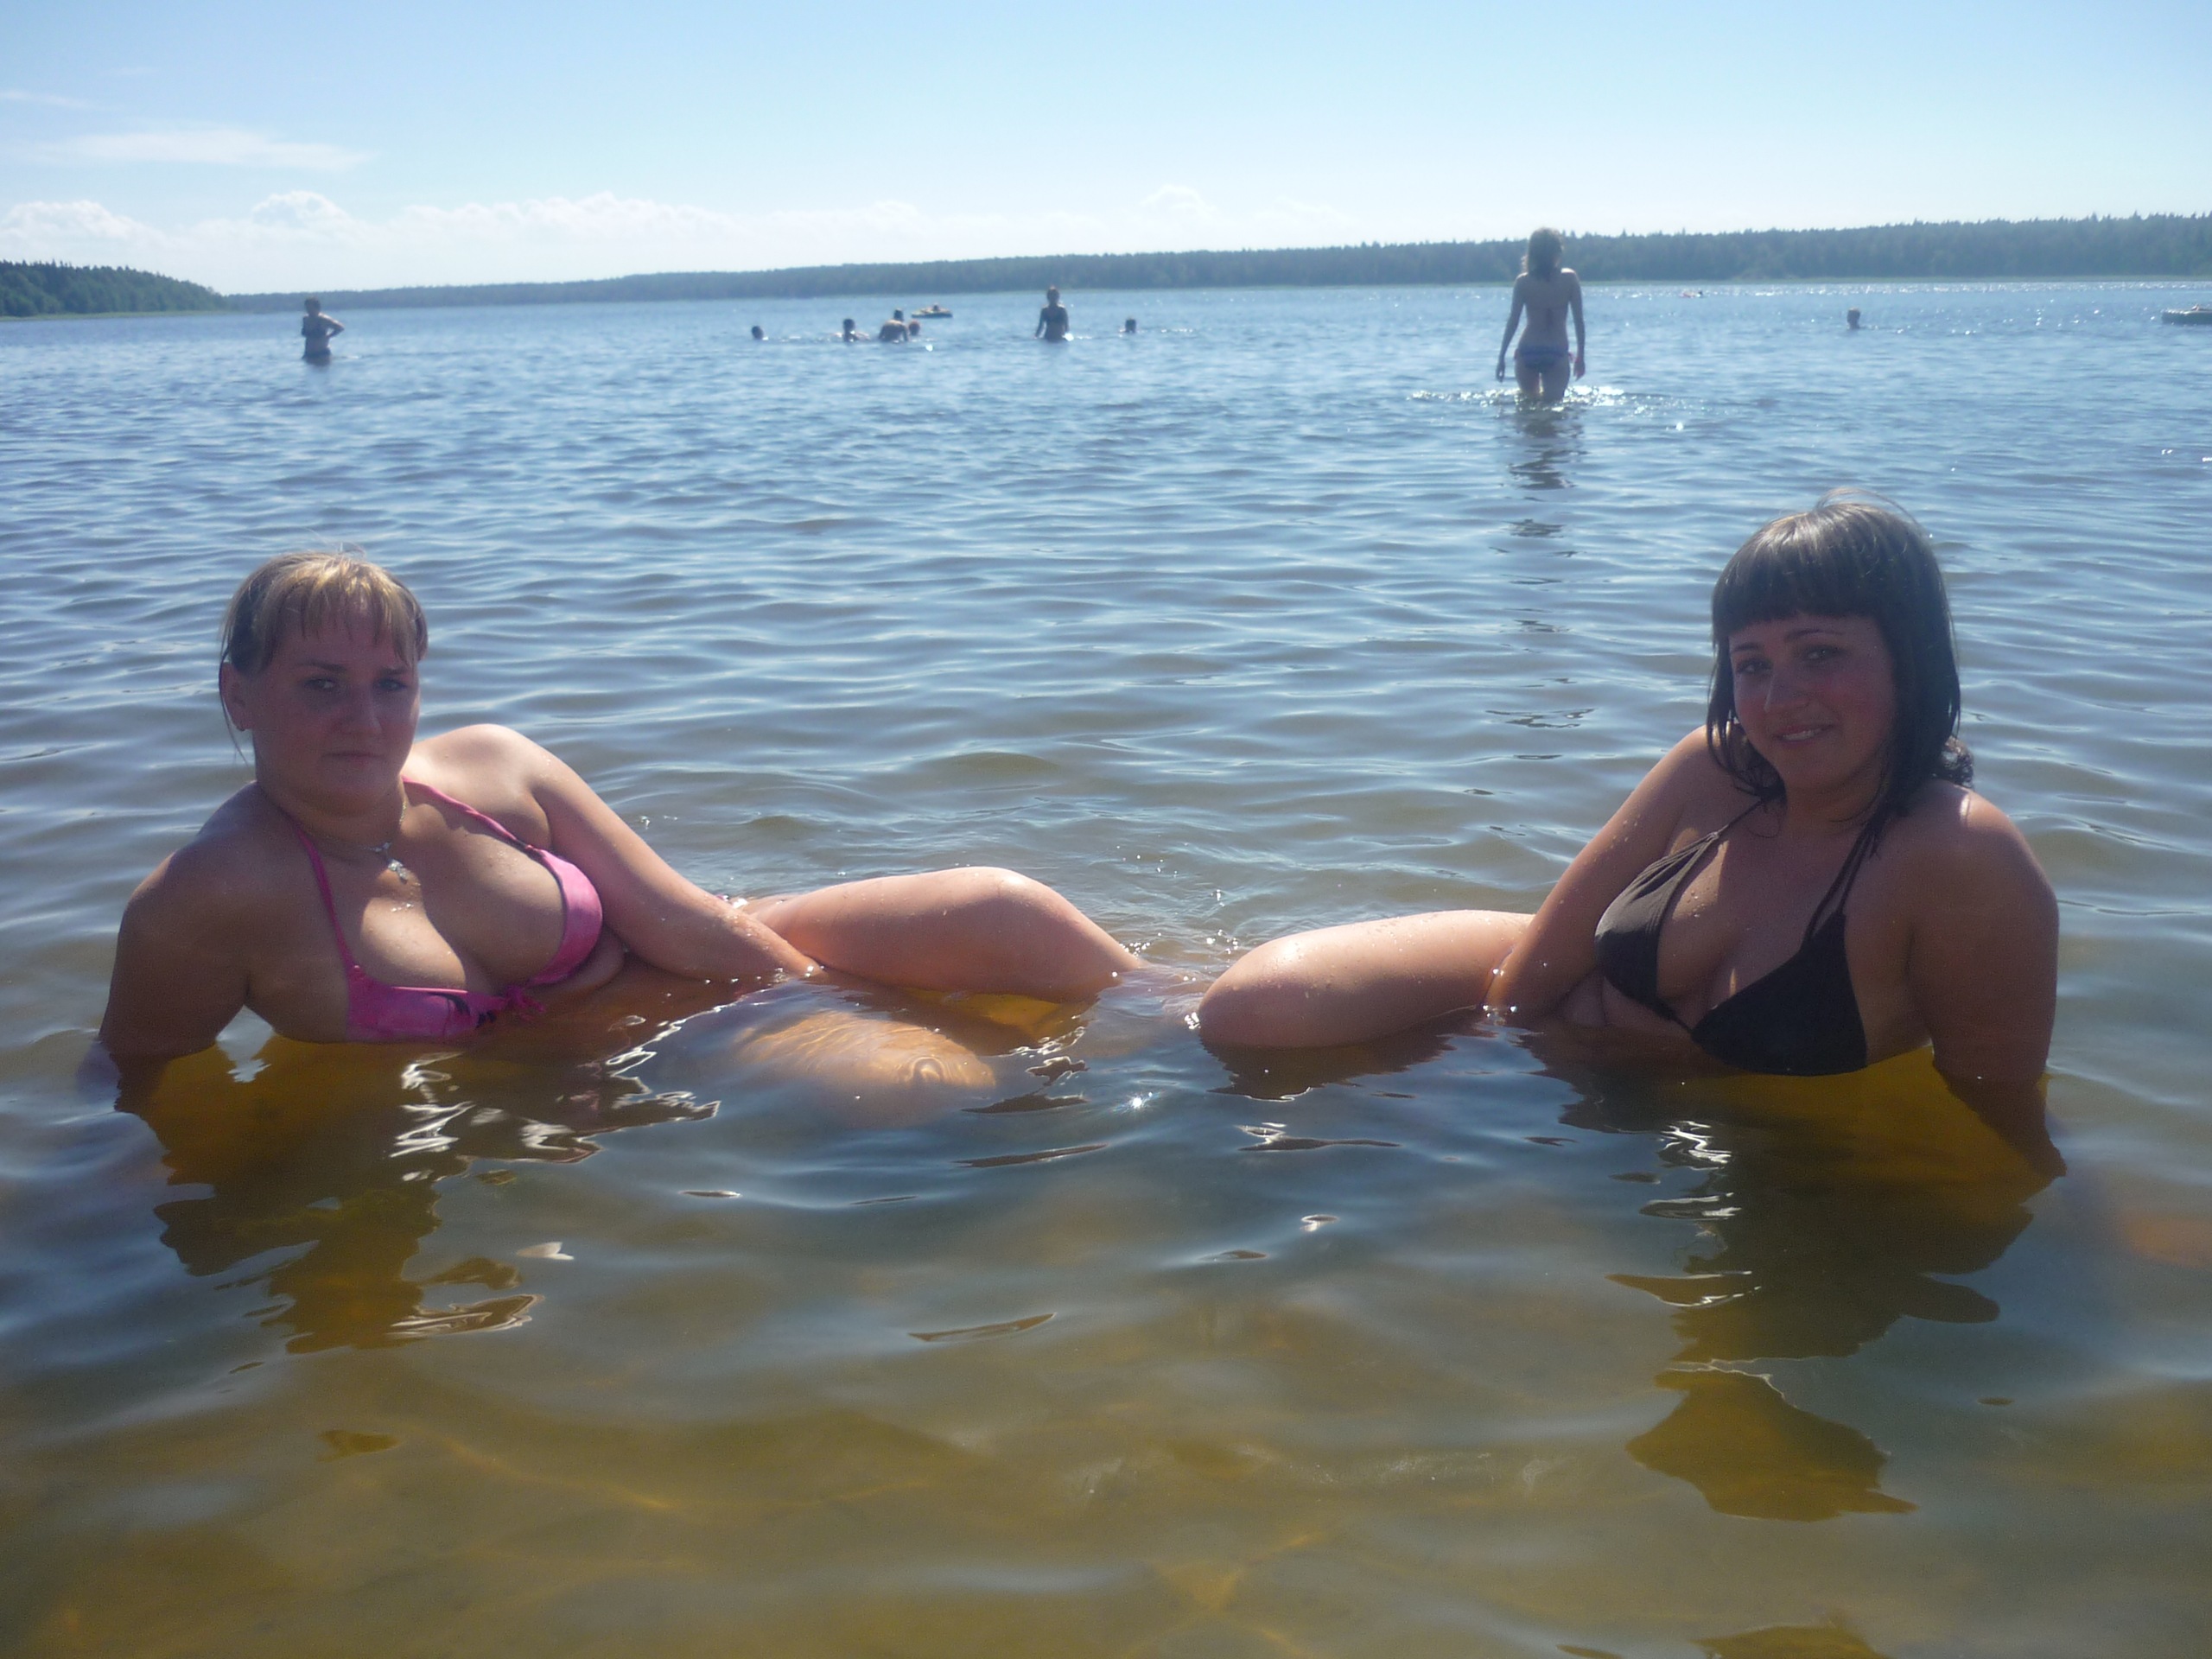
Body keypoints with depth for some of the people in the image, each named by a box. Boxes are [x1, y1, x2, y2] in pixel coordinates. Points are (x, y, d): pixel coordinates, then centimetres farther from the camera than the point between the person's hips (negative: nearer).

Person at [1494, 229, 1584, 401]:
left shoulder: (1523, 282, -2)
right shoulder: (1569, 278, -1)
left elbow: (1513, 321, -2)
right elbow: (1579, 320, 0)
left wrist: (1501, 356, 5)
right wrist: (1580, 355, 9)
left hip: (1528, 353, 1)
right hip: (1557, 354, -1)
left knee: (1529, 403, 22)